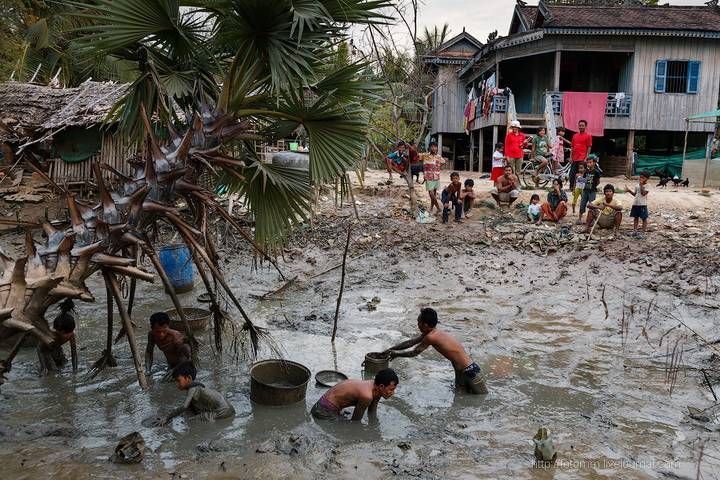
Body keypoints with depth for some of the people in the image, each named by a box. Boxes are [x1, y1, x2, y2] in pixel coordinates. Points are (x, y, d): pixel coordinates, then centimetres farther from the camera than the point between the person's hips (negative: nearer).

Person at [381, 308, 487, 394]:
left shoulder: (430, 337, -24)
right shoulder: (434, 332, 3)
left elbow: (414, 353, -9)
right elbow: (411, 342, 13)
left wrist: (396, 354, 6)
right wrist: (390, 349, 16)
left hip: (470, 371, -9)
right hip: (460, 371, 9)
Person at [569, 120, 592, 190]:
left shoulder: (588, 136, 0)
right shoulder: (575, 136, 14)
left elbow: (589, 148, -3)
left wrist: (586, 158, -10)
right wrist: (571, 157, 8)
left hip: (582, 159, -5)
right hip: (574, 159, 5)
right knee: (572, 174, 5)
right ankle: (571, 187, 14)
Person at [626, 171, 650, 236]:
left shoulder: (646, 186, -8)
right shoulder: (637, 185, 12)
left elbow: (643, 193, -22)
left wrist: (641, 185, -24)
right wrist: (629, 190, 6)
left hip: (643, 205, -7)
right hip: (635, 204, 7)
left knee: (644, 218, 2)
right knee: (635, 217, 12)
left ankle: (643, 231, 6)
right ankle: (634, 230, 18)